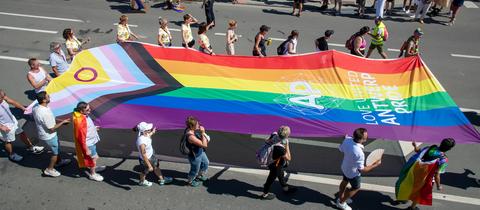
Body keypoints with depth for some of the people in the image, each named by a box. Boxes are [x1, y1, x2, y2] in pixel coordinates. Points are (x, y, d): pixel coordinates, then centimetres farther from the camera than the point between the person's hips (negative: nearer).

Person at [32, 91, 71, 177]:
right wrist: (63, 122, -15)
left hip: (43, 133, 9)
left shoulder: (36, 107, -10)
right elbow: (52, 129, -26)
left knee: (57, 149, 30)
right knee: (55, 152, 15)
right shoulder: (45, 113, -37)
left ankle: (59, 161, 52)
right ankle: (49, 169, 31)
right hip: (49, 136, -9)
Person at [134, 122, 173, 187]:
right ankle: (142, 182, 54)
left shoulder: (144, 134, -17)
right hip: (146, 159, -7)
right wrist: (149, 165, -28)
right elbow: (143, 155, -35)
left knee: (156, 166, 26)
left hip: (151, 154, 8)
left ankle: (161, 179, 50)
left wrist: (152, 133, 25)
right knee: (145, 171, 22)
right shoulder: (142, 142, -42)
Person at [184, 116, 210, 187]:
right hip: (195, 156, -9)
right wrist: (203, 133, -35)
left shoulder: (193, 130, -12)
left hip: (200, 152, 9)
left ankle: (199, 176, 57)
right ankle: (190, 181, 48)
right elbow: (204, 145, -36)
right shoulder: (191, 136, -39)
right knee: (195, 170, 18)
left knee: (205, 163, 30)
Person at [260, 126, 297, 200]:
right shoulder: (280, 148, -43)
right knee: (271, 179, 17)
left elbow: (267, 141, 0)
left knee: (281, 175, 32)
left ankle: (285, 187, 58)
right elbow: (288, 158, -28)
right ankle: (265, 194, 41)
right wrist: (287, 146, -31)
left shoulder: (275, 135, -22)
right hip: (276, 165, -8)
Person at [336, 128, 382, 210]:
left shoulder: (347, 140, -25)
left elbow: (341, 149, -4)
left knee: (345, 182, 32)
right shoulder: (359, 153, -44)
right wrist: (376, 164, -22)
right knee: (355, 188, 23)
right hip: (353, 173, -6)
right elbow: (361, 170, -32)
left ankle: (340, 197, 57)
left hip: (345, 167, 6)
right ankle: (341, 203, 41)